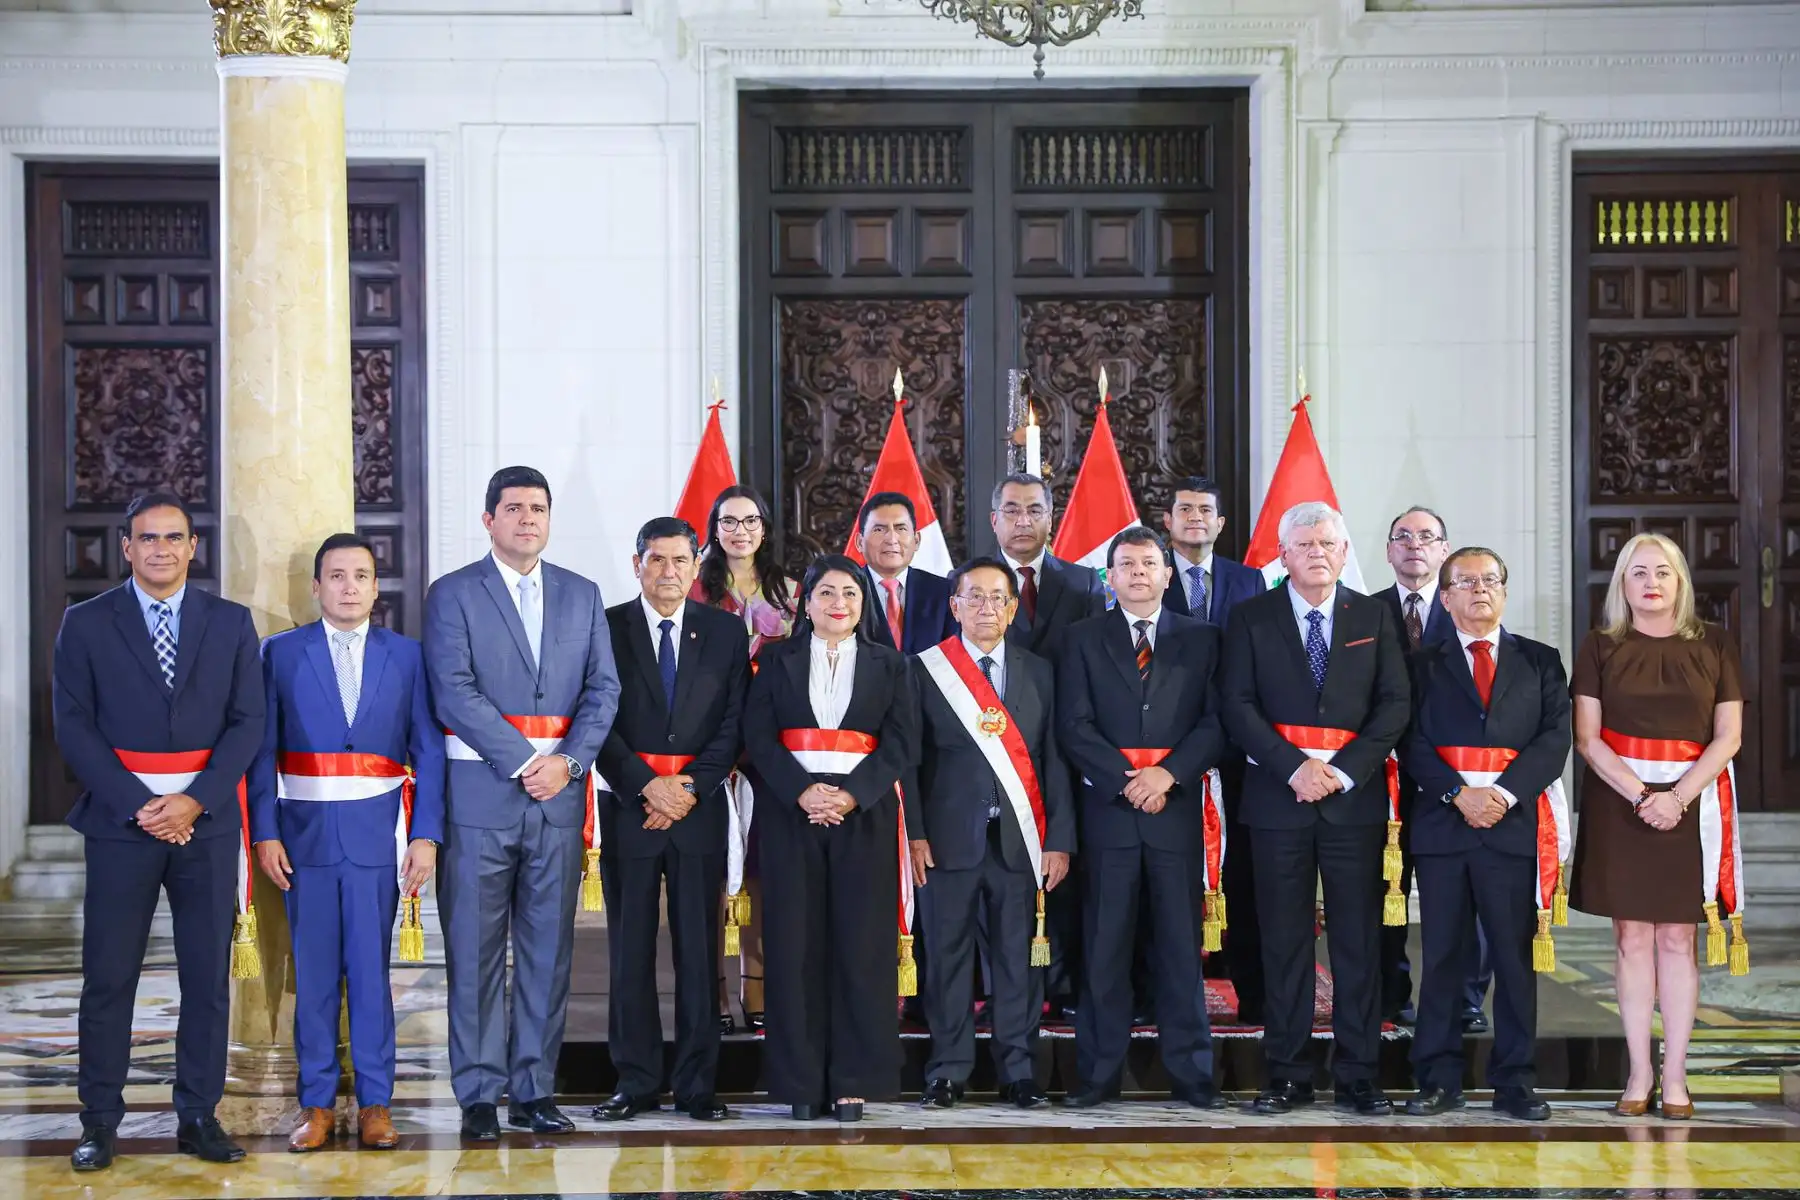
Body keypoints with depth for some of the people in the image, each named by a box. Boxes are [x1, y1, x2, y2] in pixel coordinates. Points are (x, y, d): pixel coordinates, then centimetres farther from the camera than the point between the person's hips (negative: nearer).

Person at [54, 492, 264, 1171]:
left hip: (207, 819, 1)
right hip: (119, 819, -1)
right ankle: (99, 1122, 8)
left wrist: (195, 801, -10)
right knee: (109, 976, 1)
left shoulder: (231, 623, 7)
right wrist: (138, 805, -12)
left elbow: (247, 722, 2)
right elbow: (74, 726, -2)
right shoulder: (86, 624, 3)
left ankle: (198, 1116, 12)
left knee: (208, 975, 4)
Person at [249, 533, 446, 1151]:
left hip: (377, 831, 0)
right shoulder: (281, 653, 5)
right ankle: (317, 1103, 12)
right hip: (305, 831, 0)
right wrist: (264, 833, -5)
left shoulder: (407, 655, 6)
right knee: (313, 971, 4)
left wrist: (426, 835, -3)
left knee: (371, 969, 1)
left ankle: (375, 1103, 9)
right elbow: (262, 750, 3)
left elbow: (428, 750, 4)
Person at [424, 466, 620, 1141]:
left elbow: (603, 688, 8)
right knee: (475, 951, 0)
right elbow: (454, 691, -9)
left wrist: (568, 761, -8)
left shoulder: (582, 596, 14)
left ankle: (534, 1091, 13)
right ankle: (479, 1095, 7)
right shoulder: (453, 595, 1)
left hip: (558, 796, 4)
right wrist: (523, 763, -14)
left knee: (548, 950, 6)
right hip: (480, 796, -3)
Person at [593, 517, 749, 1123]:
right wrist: (646, 785, -12)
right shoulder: (605, 628, 4)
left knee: (699, 950, 2)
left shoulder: (726, 632, 8)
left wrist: (690, 788, -8)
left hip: (701, 809, 1)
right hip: (628, 807, -1)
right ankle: (635, 1083, 8)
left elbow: (735, 722, 3)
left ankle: (697, 1084, 8)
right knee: (629, 950, 2)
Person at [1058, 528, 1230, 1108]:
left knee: (1181, 942, 2)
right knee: (1105, 945, 1)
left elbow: (1216, 722, 3)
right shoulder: (1083, 639, 9)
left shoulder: (1201, 638, 11)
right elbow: (1075, 727, 0)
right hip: (1108, 808, 0)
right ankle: (1100, 1072, 5)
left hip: (1178, 807, 1)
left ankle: (1191, 1070, 7)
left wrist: (1168, 773, -11)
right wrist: (1127, 779, -10)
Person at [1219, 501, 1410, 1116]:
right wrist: (1294, 766, -14)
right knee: (1284, 938, 2)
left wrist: (1343, 771, -10)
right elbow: (1238, 704, -2)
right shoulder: (1253, 618, 6)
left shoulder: (1374, 617, 9)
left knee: (1358, 936, 2)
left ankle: (1357, 1075, 8)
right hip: (1278, 797, -1)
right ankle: (1287, 1072, 7)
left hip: (1355, 797, 1)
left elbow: (1395, 703, 2)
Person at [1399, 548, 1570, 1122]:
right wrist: (1459, 793, -13)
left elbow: (1555, 737, 2)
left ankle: (1514, 1081, 8)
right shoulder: (1423, 664, 11)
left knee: (1516, 957, 2)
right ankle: (1439, 1080, 7)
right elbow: (1412, 743, 1)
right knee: (1442, 957, 2)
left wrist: (1504, 794, -11)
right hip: (1442, 824, 0)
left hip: (1515, 823, 0)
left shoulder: (1541, 662, 12)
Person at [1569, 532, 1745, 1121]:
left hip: (1693, 802, 0)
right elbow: (1586, 736, -2)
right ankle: (1639, 1072, 7)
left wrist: (1678, 796, -13)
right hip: (1617, 802, 0)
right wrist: (1641, 795, -14)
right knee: (1632, 940, 2)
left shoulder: (1714, 645, 5)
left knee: (1676, 939, 2)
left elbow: (1728, 736, 0)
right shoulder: (1600, 647, 4)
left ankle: (1675, 1074, 7)